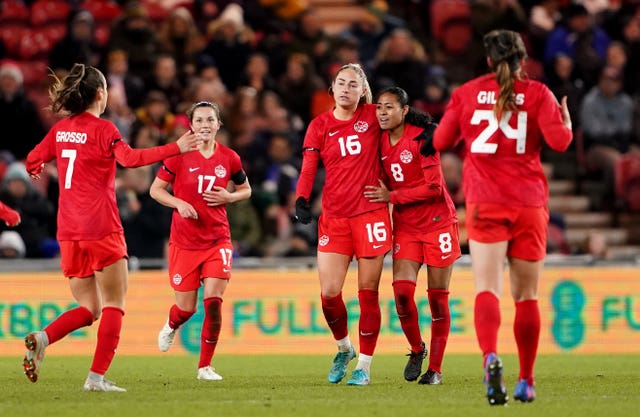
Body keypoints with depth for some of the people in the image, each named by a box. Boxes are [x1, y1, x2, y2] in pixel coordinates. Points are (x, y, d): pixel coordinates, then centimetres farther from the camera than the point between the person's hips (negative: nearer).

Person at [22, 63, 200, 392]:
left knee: (88, 309, 12)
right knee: (114, 306, 2)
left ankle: (42, 338, -14)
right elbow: (129, 157, -24)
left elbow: (32, 161, 19)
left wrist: (36, 171, 44)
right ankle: (97, 376, -8)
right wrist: (175, 148, -24)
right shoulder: (102, 129, -8)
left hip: (69, 232, 6)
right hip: (101, 229, -6)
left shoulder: (60, 129, 10)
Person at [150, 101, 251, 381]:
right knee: (186, 308, 3)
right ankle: (171, 327, 42)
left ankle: (205, 366, -1)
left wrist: (228, 197, -5)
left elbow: (245, 190, 16)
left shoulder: (229, 158, 1)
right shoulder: (179, 156, -6)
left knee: (213, 301, -14)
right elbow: (155, 190, 1)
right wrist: (179, 203, -17)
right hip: (184, 242, -1)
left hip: (218, 240, 1)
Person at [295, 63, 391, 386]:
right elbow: (308, 168, -1)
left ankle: (364, 365, 10)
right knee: (329, 293, -5)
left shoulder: (373, 116, 2)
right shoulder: (320, 126, 5)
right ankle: (344, 348, 23)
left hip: (371, 212, -1)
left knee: (368, 292, 0)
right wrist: (301, 200, -18)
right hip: (334, 217, 1)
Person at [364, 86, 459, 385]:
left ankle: (435, 368, 9)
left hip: (437, 221, -4)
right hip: (405, 225, 4)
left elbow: (434, 187, -16)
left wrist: (392, 197, -16)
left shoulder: (421, 137, -13)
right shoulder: (381, 141, 4)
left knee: (437, 297, 0)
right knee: (402, 290, -13)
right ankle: (416, 349, 12)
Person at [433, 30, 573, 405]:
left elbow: (441, 141, 10)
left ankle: (491, 357, -38)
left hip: (484, 203, 0)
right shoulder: (538, 93, 2)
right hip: (529, 204, 0)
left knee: (487, 290, -11)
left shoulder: (467, 93, 5)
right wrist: (568, 123, 13)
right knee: (527, 296, 11)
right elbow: (559, 141, -8)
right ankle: (526, 381, 15)